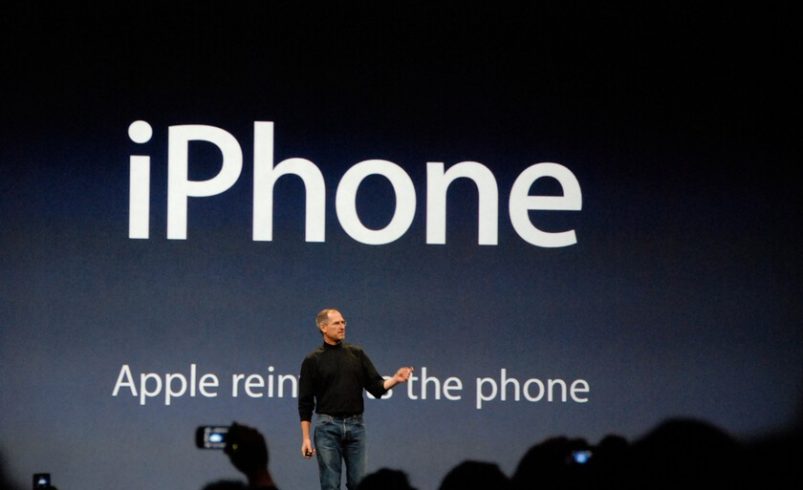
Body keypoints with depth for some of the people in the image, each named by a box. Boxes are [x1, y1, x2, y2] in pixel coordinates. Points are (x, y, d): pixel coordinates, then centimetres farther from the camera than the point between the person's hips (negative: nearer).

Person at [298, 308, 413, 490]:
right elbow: (305, 403, 0)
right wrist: (306, 438, -6)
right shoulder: (313, 360, 0)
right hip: (327, 427, -3)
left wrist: (395, 379, -17)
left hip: (355, 426, 3)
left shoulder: (356, 353, 9)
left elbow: (376, 387, 4)